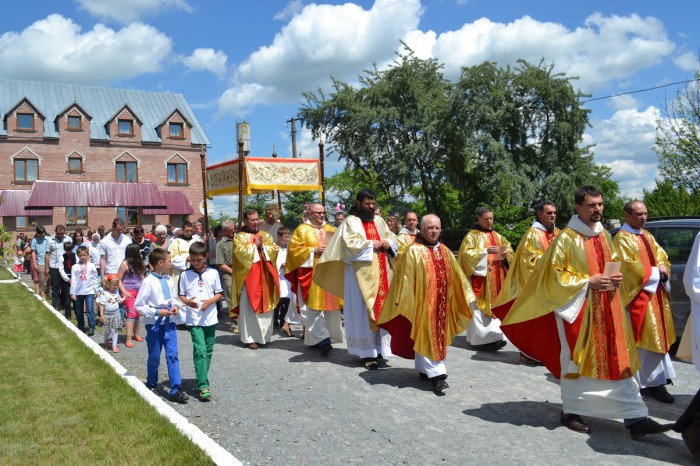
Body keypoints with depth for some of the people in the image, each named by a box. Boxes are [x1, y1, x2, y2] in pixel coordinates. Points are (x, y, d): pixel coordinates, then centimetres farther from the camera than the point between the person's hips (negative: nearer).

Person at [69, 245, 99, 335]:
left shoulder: (91, 266, 0)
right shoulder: (75, 267, 1)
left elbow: (95, 279, 6)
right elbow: (73, 280, 1)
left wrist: (96, 290, 6)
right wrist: (72, 293, 0)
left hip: (89, 291, -2)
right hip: (78, 292, 2)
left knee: (90, 309, -10)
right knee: (79, 311, 13)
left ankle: (91, 327, -8)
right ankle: (81, 327, 28)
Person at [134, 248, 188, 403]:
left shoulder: (169, 279, 1)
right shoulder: (148, 282, -15)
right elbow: (138, 305, -13)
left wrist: (176, 305, -4)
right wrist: (157, 312, -18)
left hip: (169, 322, 4)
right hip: (154, 324, -4)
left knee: (172, 355, -1)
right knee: (154, 357, 12)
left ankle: (175, 390, 2)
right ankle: (151, 385, 35)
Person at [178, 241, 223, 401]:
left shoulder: (213, 273, 1)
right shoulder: (185, 275, 0)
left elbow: (219, 293, 6)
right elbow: (180, 295, 5)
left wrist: (210, 301, -13)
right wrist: (187, 301, -16)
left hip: (210, 318, 2)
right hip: (194, 320, -2)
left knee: (208, 351, 12)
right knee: (200, 351, -11)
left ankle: (202, 381, 29)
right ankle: (203, 386, -11)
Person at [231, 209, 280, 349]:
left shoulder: (266, 235, 15)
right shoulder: (240, 237, 3)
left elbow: (275, 249, 3)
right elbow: (240, 252, -13)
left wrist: (263, 246, -11)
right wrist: (255, 246, -10)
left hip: (265, 276, 4)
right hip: (248, 276, -4)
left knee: (266, 305, 6)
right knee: (249, 307, -5)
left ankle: (263, 335, 16)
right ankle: (250, 338, -1)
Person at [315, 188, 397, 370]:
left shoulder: (379, 221, 16)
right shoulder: (351, 221, -2)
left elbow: (393, 238, 18)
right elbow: (349, 244, -15)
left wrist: (388, 243, -3)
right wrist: (371, 244, -13)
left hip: (381, 273, 6)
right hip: (361, 274, -6)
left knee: (381, 309, 7)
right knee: (363, 312, -5)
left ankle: (378, 347, 16)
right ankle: (367, 353, -2)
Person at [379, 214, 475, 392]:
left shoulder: (445, 252, 10)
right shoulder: (414, 251, -8)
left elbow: (457, 276, 15)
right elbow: (406, 279, -11)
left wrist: (465, 296, 15)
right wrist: (405, 303, -14)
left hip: (441, 304, 7)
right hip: (422, 303, -6)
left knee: (438, 336, 12)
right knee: (425, 337, -3)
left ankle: (425, 370, 25)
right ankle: (436, 374, -1)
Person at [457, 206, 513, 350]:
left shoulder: (497, 236, 16)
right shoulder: (472, 235, -3)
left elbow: (508, 249, 13)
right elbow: (466, 253, -14)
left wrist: (505, 253, -10)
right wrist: (486, 251, -22)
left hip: (495, 278, 6)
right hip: (479, 277, -6)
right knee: (480, 307, -9)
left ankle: (493, 336, 10)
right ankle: (482, 338, -10)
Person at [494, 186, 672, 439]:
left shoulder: (605, 236, 10)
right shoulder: (566, 238, -10)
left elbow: (615, 262, 24)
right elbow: (554, 275, -12)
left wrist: (617, 276, 1)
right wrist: (588, 281, -18)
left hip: (608, 308, 6)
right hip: (577, 307, -6)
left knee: (619, 360, 5)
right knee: (575, 360, 4)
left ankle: (636, 417, 9)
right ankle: (571, 411, 21)